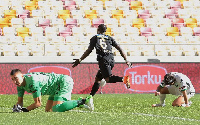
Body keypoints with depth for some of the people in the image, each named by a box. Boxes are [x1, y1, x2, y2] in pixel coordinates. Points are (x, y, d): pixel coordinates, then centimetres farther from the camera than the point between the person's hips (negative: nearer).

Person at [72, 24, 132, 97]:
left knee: (108, 79, -17)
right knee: (98, 78, 16)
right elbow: (119, 48, 14)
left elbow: (89, 50, 5)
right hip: (111, 59, 6)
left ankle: (123, 79, -43)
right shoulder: (109, 38, 22)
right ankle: (90, 96, 17)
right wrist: (126, 60, 16)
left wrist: (80, 60, 11)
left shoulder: (95, 38, 12)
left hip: (103, 59, -6)